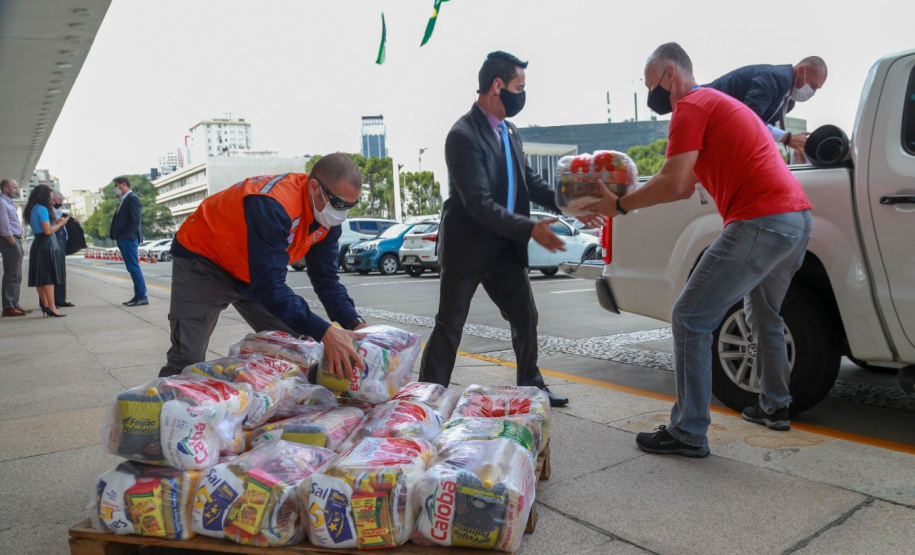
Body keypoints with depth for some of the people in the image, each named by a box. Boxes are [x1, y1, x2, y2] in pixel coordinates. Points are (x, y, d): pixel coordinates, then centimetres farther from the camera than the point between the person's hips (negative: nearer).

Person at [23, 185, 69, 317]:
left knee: (40, 276, 9)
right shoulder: (42, 209, -13)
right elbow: (48, 231, -18)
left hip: (37, 244, 9)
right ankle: (51, 307, -11)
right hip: (47, 244, -9)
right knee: (49, 276, -10)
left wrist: (57, 222, 13)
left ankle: (45, 305, 14)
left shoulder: (32, 209, 15)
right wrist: (60, 224, -4)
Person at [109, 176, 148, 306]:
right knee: (132, 268, 9)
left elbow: (136, 220, -18)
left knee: (134, 268, -9)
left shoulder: (132, 198, -10)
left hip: (129, 238, -9)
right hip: (123, 240, 9)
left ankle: (142, 296, -6)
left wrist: (125, 235, -18)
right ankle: (138, 295, 12)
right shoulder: (124, 199, 19)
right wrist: (118, 236, 11)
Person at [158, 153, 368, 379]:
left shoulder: (327, 214, -12)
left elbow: (326, 278, -7)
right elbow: (269, 286, -41)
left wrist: (356, 324, -21)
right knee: (187, 360, -16)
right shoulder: (273, 206, -37)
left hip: (252, 272, 7)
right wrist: (325, 333, -46)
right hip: (202, 259, -7)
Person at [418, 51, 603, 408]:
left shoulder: (509, 132, 7)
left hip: (506, 248, 8)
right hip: (468, 248, -7)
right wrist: (530, 229, -29)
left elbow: (530, 181, 12)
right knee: (449, 327, 2)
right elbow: (479, 204, -25)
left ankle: (531, 387, 30)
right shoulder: (463, 136, -19)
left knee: (526, 319, 14)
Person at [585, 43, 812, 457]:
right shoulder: (717, 103, 27)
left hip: (760, 223, -11)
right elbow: (685, 187, 24)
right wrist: (625, 199, 19)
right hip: (797, 219, 11)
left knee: (690, 320, -7)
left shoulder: (690, 107, -4)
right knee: (763, 314, 27)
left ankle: (689, 434, -3)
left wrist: (620, 205, -3)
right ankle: (774, 407, 40)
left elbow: (672, 183, -16)